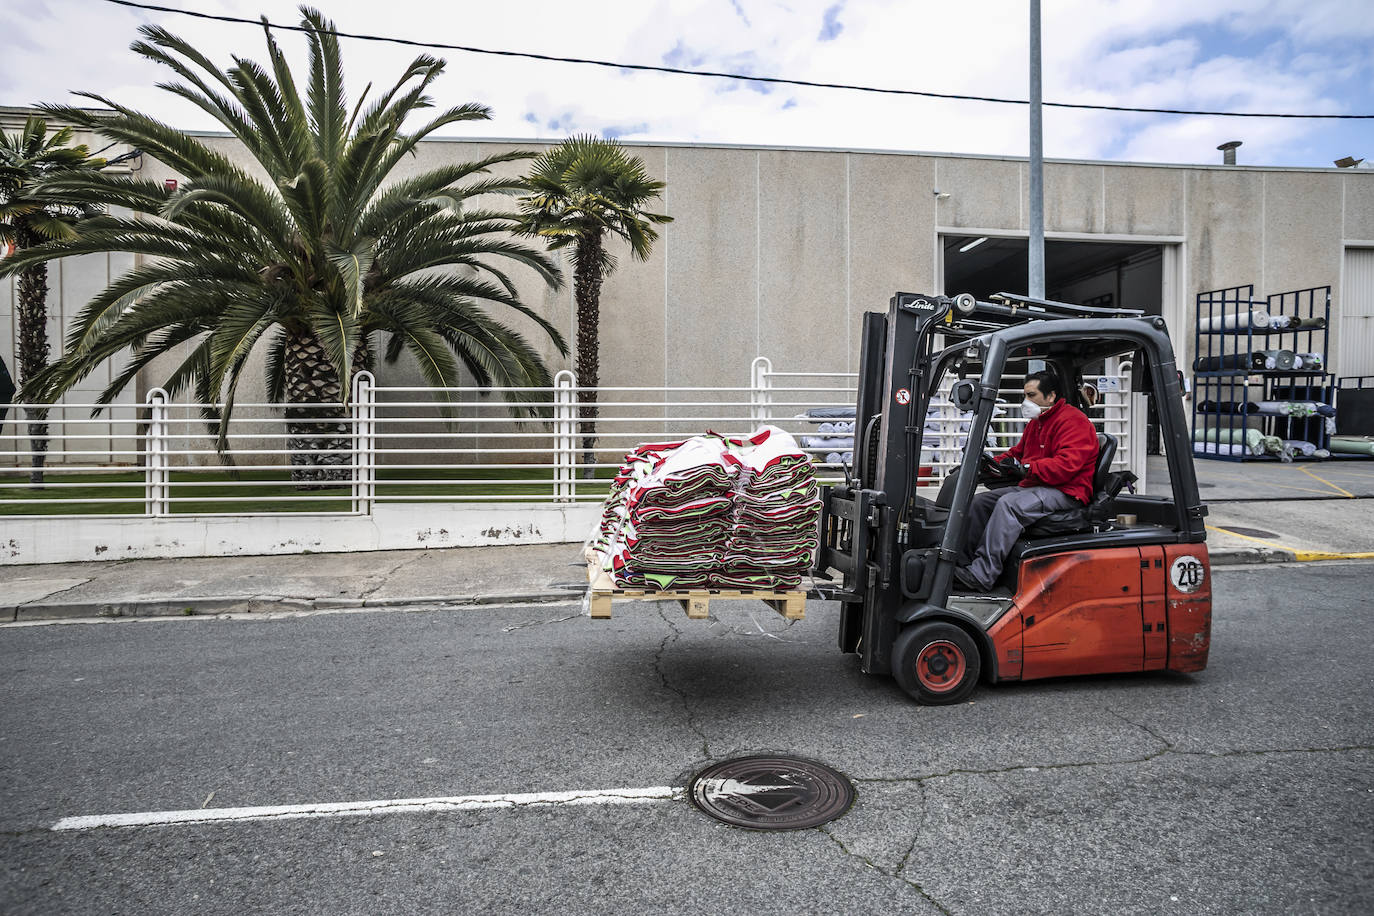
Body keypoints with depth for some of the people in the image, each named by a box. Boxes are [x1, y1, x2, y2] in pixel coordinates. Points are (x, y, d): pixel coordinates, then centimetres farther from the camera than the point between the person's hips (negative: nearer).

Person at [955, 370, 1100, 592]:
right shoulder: (1036, 422, 20)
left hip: (1065, 492, -10)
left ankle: (982, 575, -37)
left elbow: (1066, 465, -23)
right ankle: (963, 560, -7)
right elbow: (1018, 452, 27)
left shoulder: (1073, 421, -11)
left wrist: (1026, 467, -28)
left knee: (1009, 503, -33)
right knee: (980, 501, -1)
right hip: (1033, 487, 10)